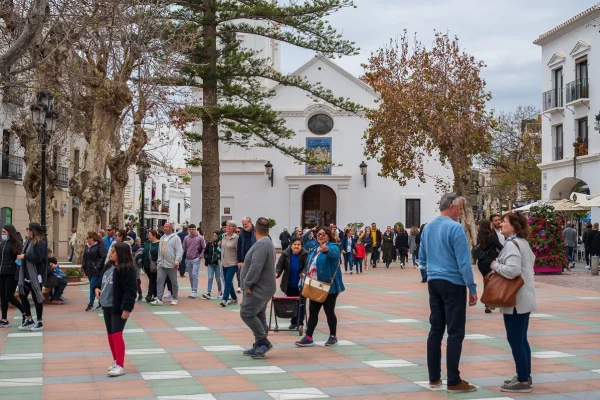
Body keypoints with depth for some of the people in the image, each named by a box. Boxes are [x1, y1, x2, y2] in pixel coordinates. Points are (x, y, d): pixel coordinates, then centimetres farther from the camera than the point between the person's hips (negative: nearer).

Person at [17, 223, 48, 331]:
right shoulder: (29, 241, 12)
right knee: (22, 295, 11)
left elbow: (38, 258, -24)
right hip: (27, 275, 9)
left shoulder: (40, 243, -16)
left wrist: (25, 256, -18)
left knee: (36, 298, 0)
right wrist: (21, 257, 3)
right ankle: (28, 320, 21)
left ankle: (39, 322, 11)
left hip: (36, 276, -9)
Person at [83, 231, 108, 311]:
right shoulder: (87, 246, 13)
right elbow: (84, 257, 19)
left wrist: (98, 266, -19)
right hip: (89, 270, 8)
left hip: (96, 271, -8)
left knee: (93, 286, -10)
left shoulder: (100, 245, -11)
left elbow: (103, 256, -17)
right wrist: (83, 266, 8)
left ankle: (91, 304, -6)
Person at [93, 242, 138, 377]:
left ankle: (120, 366, -12)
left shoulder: (127, 269, -17)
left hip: (118, 308, -9)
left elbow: (130, 290, -21)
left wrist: (127, 308, -24)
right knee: (110, 334, 16)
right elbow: (102, 280, 24)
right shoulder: (108, 266, 10)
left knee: (116, 334, -14)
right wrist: (97, 287, 2)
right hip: (107, 306, 9)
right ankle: (116, 361, 29)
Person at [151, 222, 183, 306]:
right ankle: (159, 299, -1)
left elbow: (179, 250, -14)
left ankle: (174, 299, 18)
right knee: (159, 281, -2)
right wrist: (158, 261, 18)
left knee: (174, 282, 6)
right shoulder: (162, 238, 15)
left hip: (171, 264, -6)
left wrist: (177, 261, -23)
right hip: (161, 264, 6)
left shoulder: (175, 238, -6)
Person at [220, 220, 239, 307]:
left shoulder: (236, 238, -12)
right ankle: (234, 298, 24)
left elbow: (238, 251, -12)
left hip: (232, 263, -7)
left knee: (228, 281, -12)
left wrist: (239, 262, -12)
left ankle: (224, 299, -13)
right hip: (224, 263, 7)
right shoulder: (224, 237, 8)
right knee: (227, 281, 12)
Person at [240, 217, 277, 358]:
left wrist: (247, 284, -20)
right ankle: (259, 346, 17)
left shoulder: (261, 244, -20)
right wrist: (249, 284, 19)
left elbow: (255, 267, -29)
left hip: (259, 288, -11)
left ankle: (263, 342, -9)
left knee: (246, 313, -12)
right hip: (262, 287, 11)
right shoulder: (267, 242, 16)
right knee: (259, 315, 12)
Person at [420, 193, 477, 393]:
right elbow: (464, 262, -17)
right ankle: (453, 382, -3)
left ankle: (434, 378, 15)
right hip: (453, 283, -7)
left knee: (436, 330, 11)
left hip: (434, 282, 8)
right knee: (455, 333, -4)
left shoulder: (428, 227, 9)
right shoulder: (455, 228, -14)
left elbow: (422, 258, 17)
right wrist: (472, 288, -12)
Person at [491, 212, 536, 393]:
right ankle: (525, 376, 23)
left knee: (515, 340, -4)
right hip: (525, 298, 10)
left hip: (516, 300, -10)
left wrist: (495, 266, -14)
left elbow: (512, 270, -31)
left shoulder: (511, 244, -18)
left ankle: (523, 381, 0)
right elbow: (531, 260, 26)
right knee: (521, 339, 16)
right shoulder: (523, 242, 13)